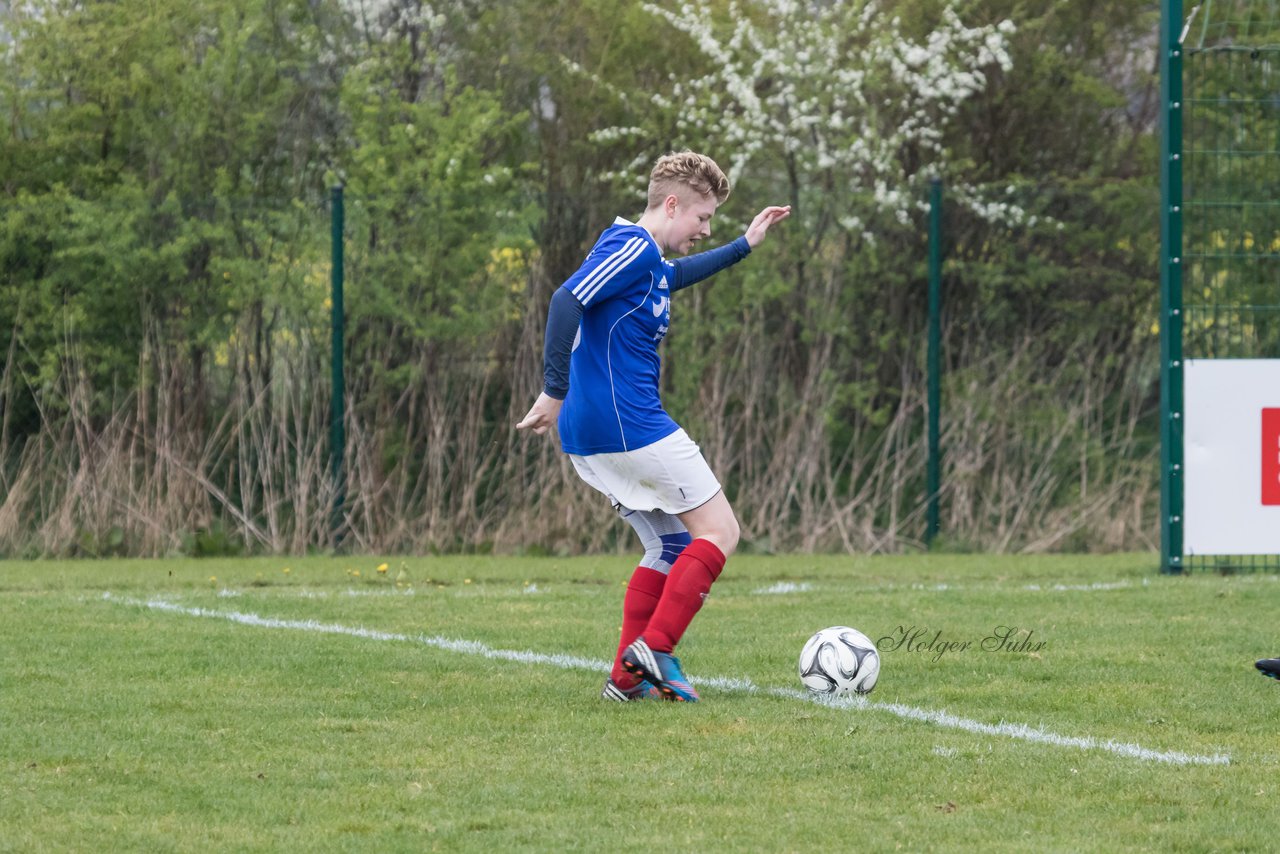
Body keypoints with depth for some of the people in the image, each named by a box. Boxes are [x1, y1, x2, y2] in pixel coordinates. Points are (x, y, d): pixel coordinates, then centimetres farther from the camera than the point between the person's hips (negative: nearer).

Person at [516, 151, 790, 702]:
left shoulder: (649, 260, 19)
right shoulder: (632, 247, -12)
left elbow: (677, 275, 45)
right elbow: (567, 300, -25)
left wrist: (744, 245, 45)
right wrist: (555, 391, -27)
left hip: (594, 438, 10)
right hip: (629, 424, -10)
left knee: (671, 544, 16)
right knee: (718, 532, -4)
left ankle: (629, 676, 11)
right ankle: (654, 648, -13)